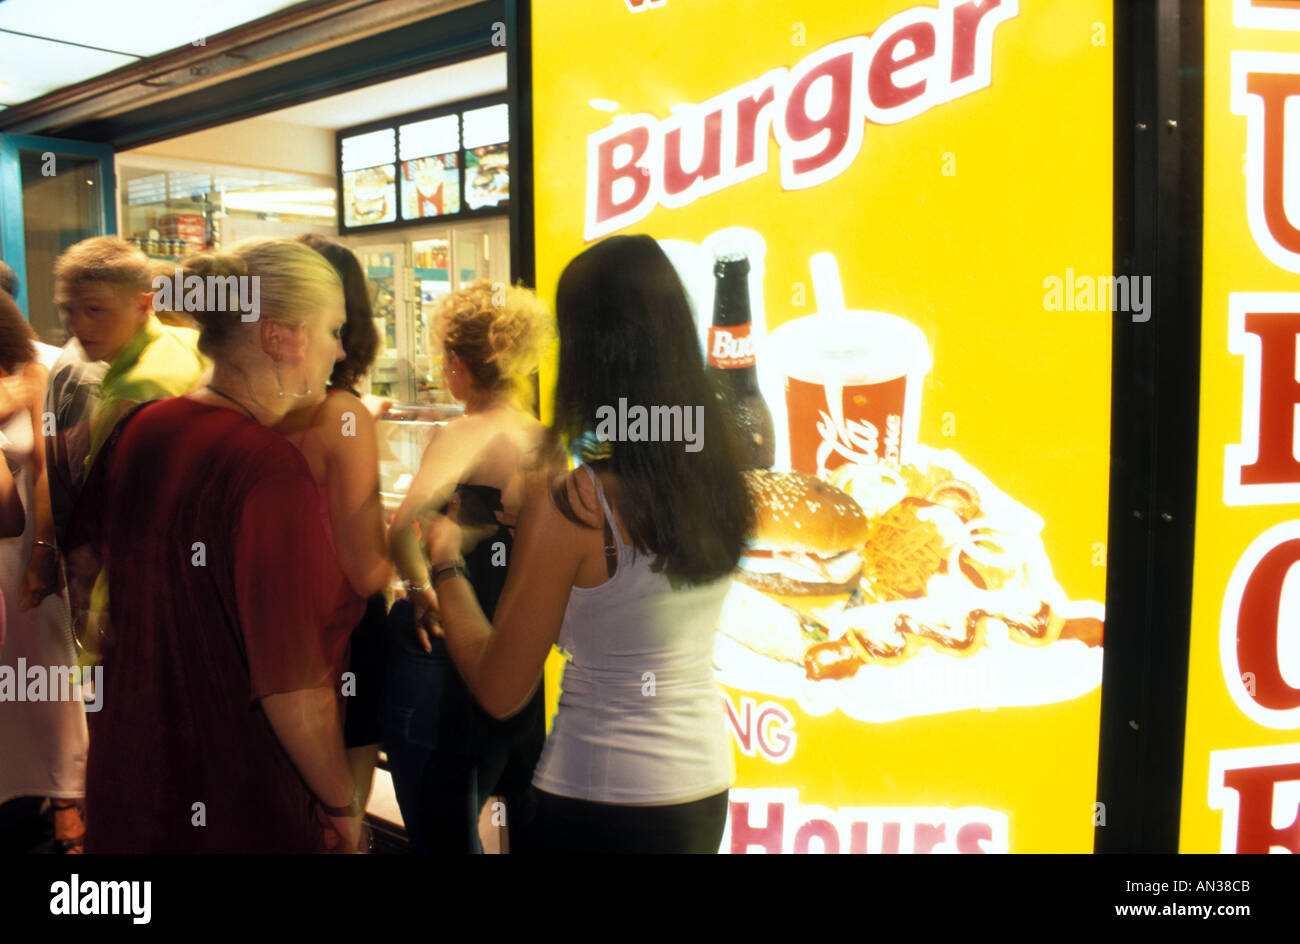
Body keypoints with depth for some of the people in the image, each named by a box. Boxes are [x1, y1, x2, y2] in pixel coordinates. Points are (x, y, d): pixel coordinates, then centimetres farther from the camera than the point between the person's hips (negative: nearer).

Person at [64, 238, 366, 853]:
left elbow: (82, 558, 13)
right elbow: (292, 686, -28)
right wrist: (344, 807, -13)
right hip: (239, 813, -7)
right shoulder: (272, 472, -27)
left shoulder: (142, 428, -4)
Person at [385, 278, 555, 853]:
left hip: (446, 659, -5)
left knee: (443, 835, 10)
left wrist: (419, 586, -16)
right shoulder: (548, 441, 0)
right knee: (527, 826, 23)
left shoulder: (468, 434, -16)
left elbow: (404, 523, -32)